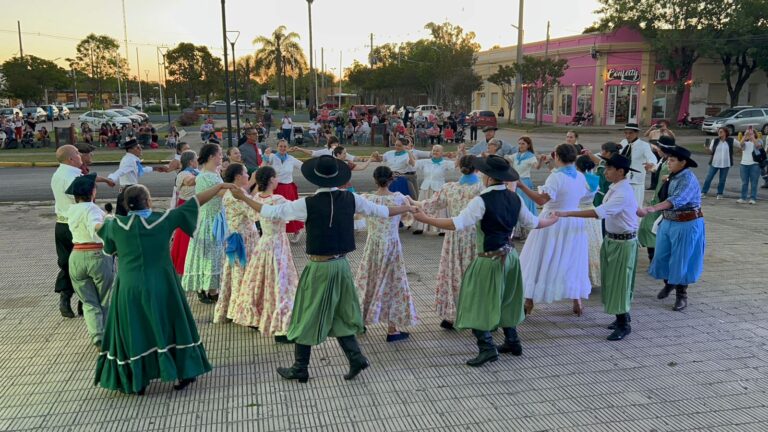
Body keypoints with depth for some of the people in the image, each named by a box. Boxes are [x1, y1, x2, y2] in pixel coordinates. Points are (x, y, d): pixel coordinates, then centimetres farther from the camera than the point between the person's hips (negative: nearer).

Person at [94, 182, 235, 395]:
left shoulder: (118, 225, -4)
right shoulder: (163, 219, -8)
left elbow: (99, 227, 19)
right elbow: (194, 203, -3)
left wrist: (103, 217, 42)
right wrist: (219, 187, 5)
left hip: (130, 288, 1)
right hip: (160, 286, -1)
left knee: (133, 330, 12)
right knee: (169, 326, 12)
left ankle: (137, 382, 20)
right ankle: (184, 373, 20)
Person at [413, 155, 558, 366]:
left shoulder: (482, 200, -20)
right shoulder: (514, 198, 1)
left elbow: (457, 224, -25)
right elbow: (532, 222, 11)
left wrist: (425, 219, -19)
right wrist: (554, 219, 30)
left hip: (489, 259, -7)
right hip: (509, 256, 8)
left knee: (479, 304, 2)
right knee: (505, 300, 22)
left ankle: (487, 347, -4)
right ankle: (512, 341, 31)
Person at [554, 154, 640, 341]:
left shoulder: (623, 193, -26)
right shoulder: (616, 188, 4)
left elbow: (598, 212, -36)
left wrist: (567, 213, -38)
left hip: (623, 242, -9)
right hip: (612, 239, 9)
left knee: (619, 282, 0)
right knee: (612, 280, 18)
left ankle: (623, 325, 13)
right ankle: (623, 317, 34)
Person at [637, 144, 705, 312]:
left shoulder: (688, 179, -22)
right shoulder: (672, 176, 4)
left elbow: (676, 200, -38)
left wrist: (650, 209, -49)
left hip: (686, 225, -7)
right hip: (668, 222, 8)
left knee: (681, 259, 4)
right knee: (662, 256, 14)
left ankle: (681, 295, 19)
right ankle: (669, 283, 39)